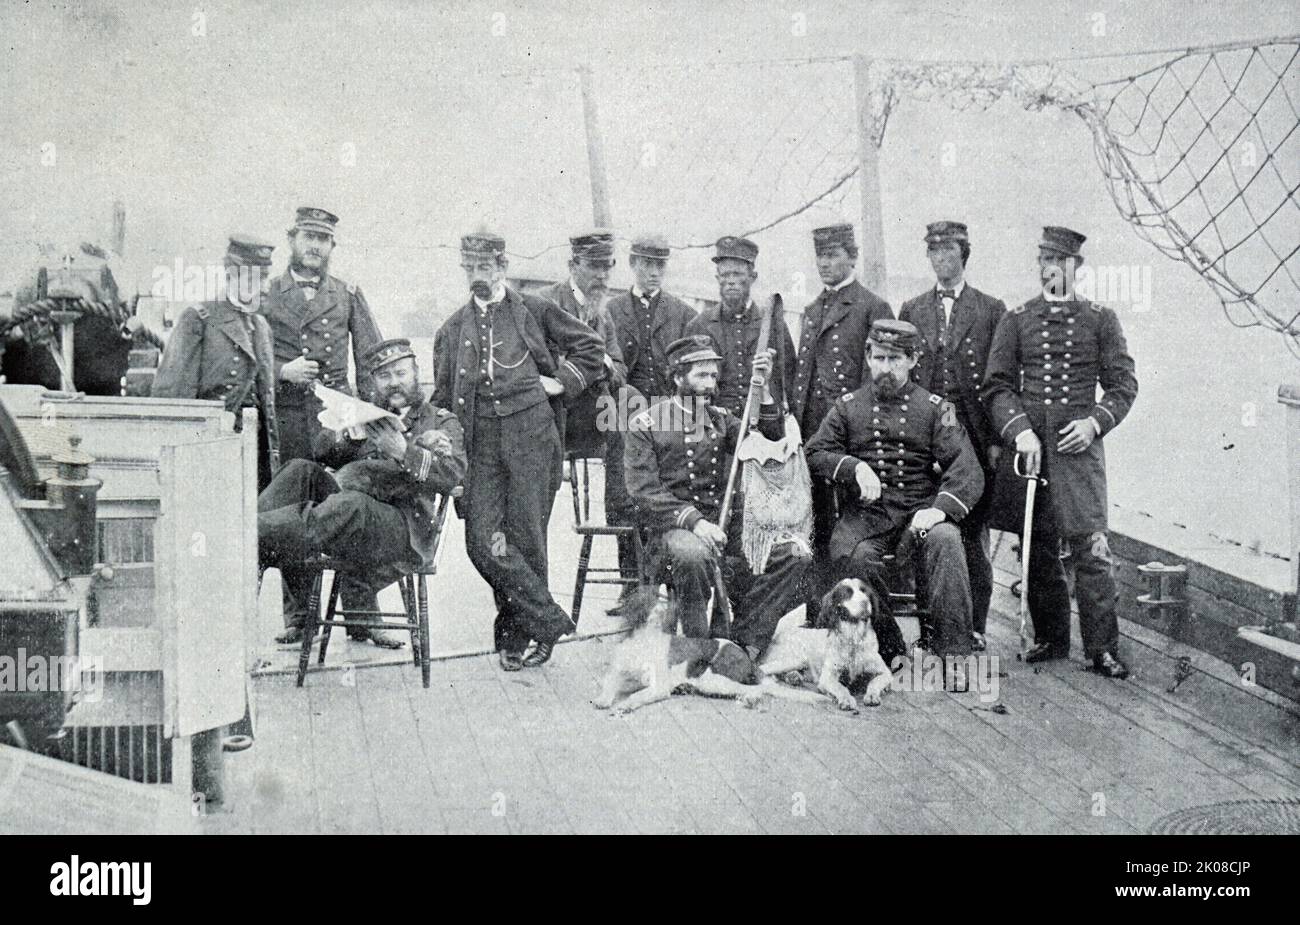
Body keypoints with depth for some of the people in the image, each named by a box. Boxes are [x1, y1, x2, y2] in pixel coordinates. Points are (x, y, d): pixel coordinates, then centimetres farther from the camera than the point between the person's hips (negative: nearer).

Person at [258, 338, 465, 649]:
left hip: (403, 528, -4)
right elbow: (321, 449, 10)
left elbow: (452, 474, -4)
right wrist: (346, 434, -11)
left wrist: (403, 452, -17)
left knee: (350, 505, -37)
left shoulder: (441, 422, 18)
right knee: (302, 471, -22)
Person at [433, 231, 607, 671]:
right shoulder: (453, 329, 16)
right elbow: (443, 397, 18)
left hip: (530, 436, -3)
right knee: (482, 541, -10)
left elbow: (592, 348, 13)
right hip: (480, 441, 3)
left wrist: (562, 383, 2)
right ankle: (550, 621, 0)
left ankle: (516, 633, 13)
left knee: (527, 539, -2)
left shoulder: (535, 311, 8)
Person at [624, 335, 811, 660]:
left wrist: (762, 389, -10)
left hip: (724, 525, 5)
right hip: (673, 526, -5)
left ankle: (744, 643, -17)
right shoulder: (646, 424, 2)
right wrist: (694, 521, -21)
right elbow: (644, 492, -8)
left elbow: (769, 442, 2)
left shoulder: (721, 419, 16)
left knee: (796, 553, -15)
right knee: (693, 554, -40)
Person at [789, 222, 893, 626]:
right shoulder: (812, 310, 20)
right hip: (810, 433, 7)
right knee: (817, 525, 9)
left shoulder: (872, 308, -1)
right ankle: (817, 611, 16)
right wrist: (793, 419, 12)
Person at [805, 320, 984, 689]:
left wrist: (941, 508, -21)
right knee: (850, 556, -32)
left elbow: (967, 469, -2)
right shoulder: (848, 406, 15)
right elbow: (814, 453, 6)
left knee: (945, 542, -33)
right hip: (864, 514, 1)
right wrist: (855, 467, -13)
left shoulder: (935, 409, 9)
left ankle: (954, 655, -28)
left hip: (920, 513, 0)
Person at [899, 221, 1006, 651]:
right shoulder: (911, 310, 14)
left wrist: (996, 439, -5)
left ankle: (974, 628, 9)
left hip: (975, 439, -2)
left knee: (972, 537, 1)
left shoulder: (991, 310, 7)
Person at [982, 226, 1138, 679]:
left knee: (1091, 546, -7)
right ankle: (1050, 638, 20)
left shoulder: (1101, 319, 7)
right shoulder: (1016, 320, 8)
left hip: (1079, 443, -2)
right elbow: (997, 385, 4)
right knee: (1037, 547, 7)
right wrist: (1020, 431, -10)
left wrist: (1094, 422, -10)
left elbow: (1123, 385, 7)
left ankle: (1102, 647, 0)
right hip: (1029, 443, 2)